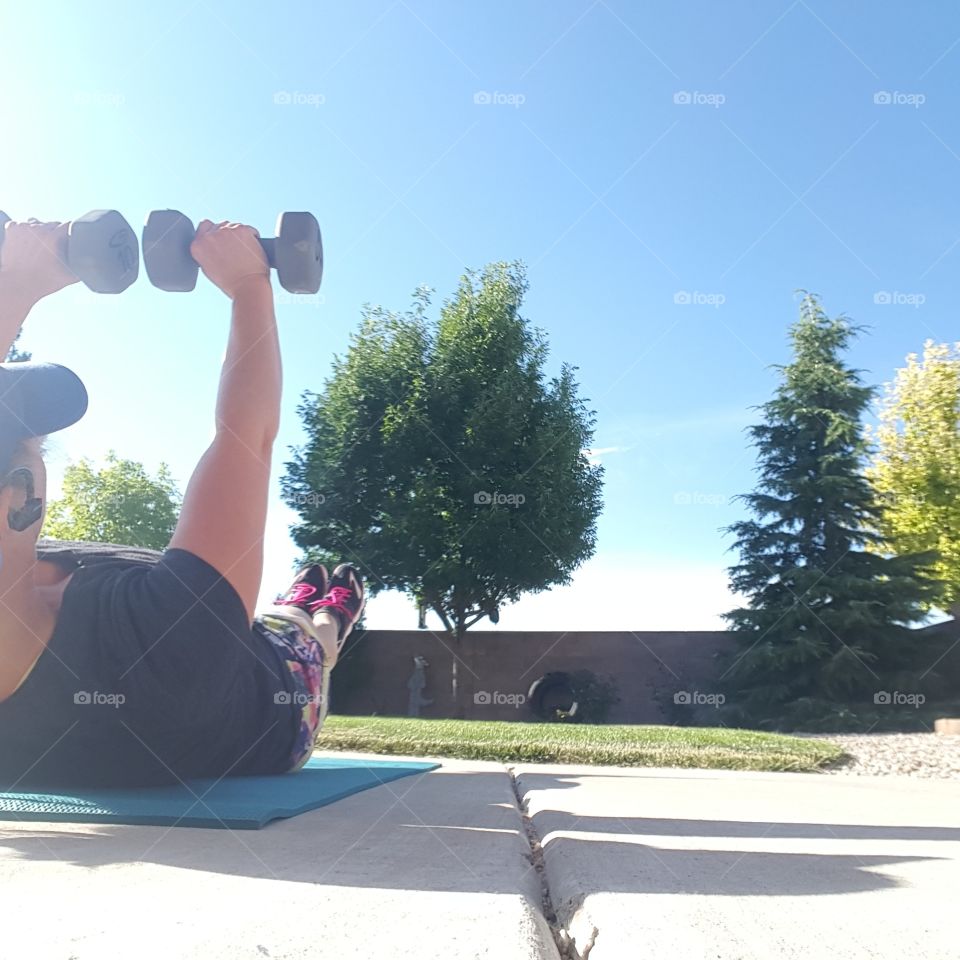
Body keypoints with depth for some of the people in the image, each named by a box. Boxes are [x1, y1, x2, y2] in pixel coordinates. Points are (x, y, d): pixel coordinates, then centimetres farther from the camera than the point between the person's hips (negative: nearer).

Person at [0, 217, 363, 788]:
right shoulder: (165, 639, -50)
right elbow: (251, 431, -37)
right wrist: (250, 286, -24)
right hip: (275, 721, -4)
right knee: (307, 628, 28)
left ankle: (295, 609, 65)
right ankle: (327, 621, 64)